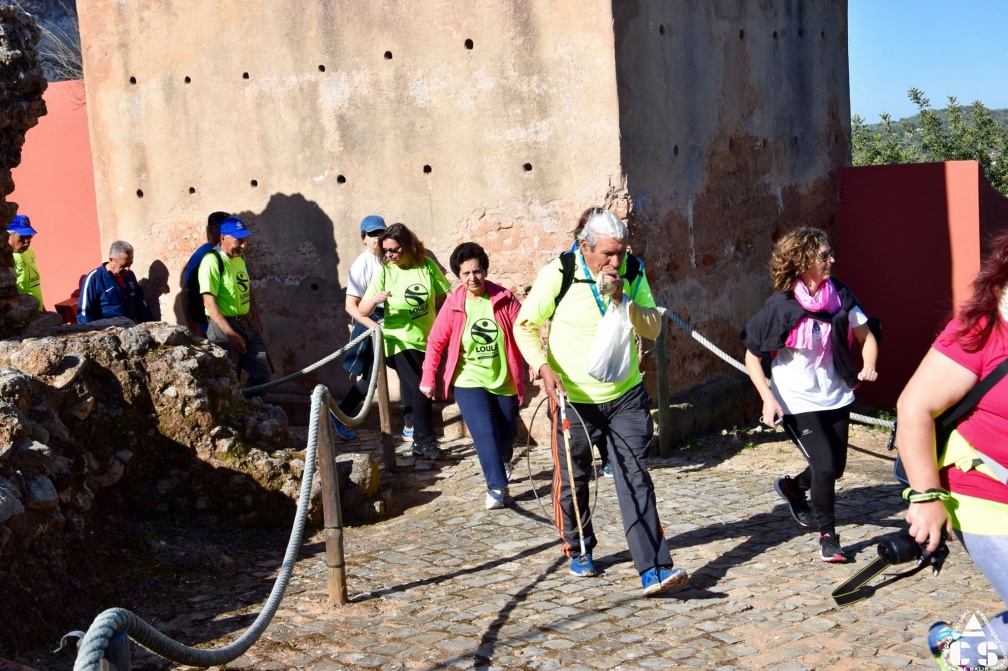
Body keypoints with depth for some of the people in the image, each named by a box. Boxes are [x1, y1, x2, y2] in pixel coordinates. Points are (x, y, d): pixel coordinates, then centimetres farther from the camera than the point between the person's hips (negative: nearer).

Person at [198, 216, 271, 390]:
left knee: (262, 372, 10)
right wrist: (230, 333, -27)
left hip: (247, 324, 8)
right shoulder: (212, 261, -17)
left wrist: (255, 318, 20)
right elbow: (209, 302, -22)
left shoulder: (240, 257, 10)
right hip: (224, 327, -8)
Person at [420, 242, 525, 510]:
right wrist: (428, 379, 2)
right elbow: (436, 342, 1)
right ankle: (497, 487, -12)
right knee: (485, 433, -17)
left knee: (507, 433, 16)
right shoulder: (452, 305, -7)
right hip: (469, 382, -1)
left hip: (504, 382, 2)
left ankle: (504, 460, 50)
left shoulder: (504, 300, -8)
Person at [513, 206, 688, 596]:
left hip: (626, 396, 1)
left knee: (635, 479, -5)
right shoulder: (558, 274, -10)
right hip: (573, 399, -1)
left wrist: (623, 301, -20)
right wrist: (543, 367, -21)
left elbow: (653, 328, -3)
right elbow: (525, 326, -5)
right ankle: (579, 551, 35)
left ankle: (653, 569, -7)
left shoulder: (632, 273, -1)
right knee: (572, 481, 11)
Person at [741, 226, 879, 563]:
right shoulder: (781, 306, -16)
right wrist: (767, 397, -20)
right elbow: (752, 355, -10)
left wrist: (869, 366, -14)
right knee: (825, 465, -11)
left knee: (836, 467, 12)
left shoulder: (840, 296, -4)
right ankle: (827, 534, 11)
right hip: (797, 402, -5)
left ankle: (792, 486, 43)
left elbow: (866, 336, 6)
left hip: (835, 397, 5)